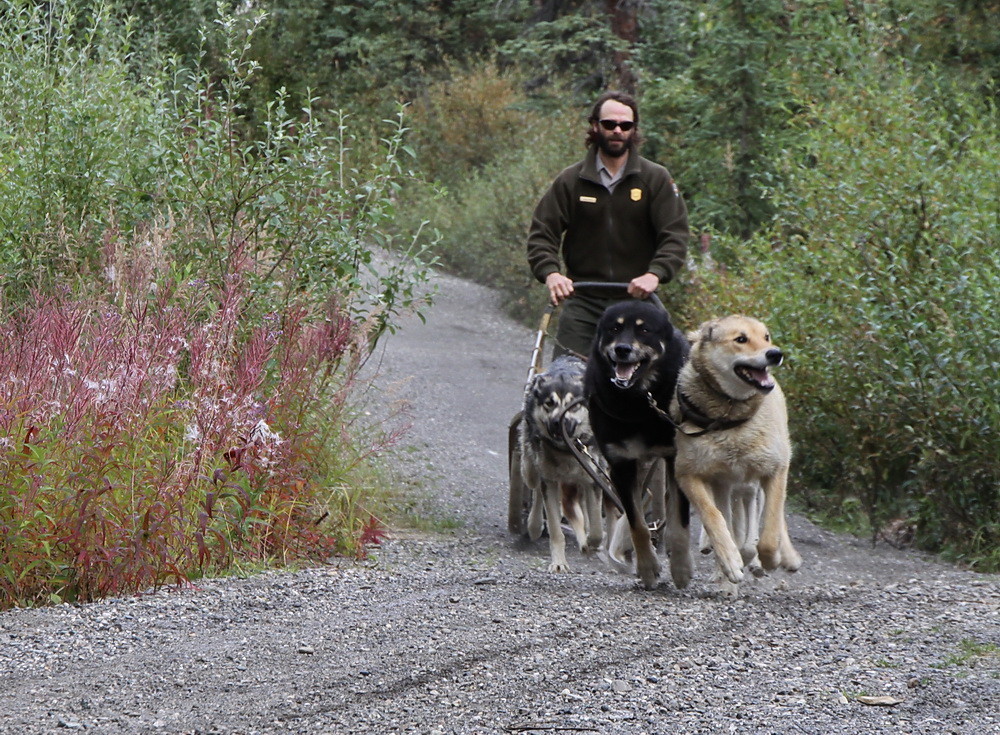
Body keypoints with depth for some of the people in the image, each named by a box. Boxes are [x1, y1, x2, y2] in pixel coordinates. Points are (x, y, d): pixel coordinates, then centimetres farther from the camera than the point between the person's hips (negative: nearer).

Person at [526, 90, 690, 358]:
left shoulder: (656, 179, 3)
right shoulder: (571, 181, 6)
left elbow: (675, 236, -4)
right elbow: (541, 233, 3)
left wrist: (655, 274, -23)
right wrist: (550, 273, -18)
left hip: (636, 299, -1)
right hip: (583, 302, 1)